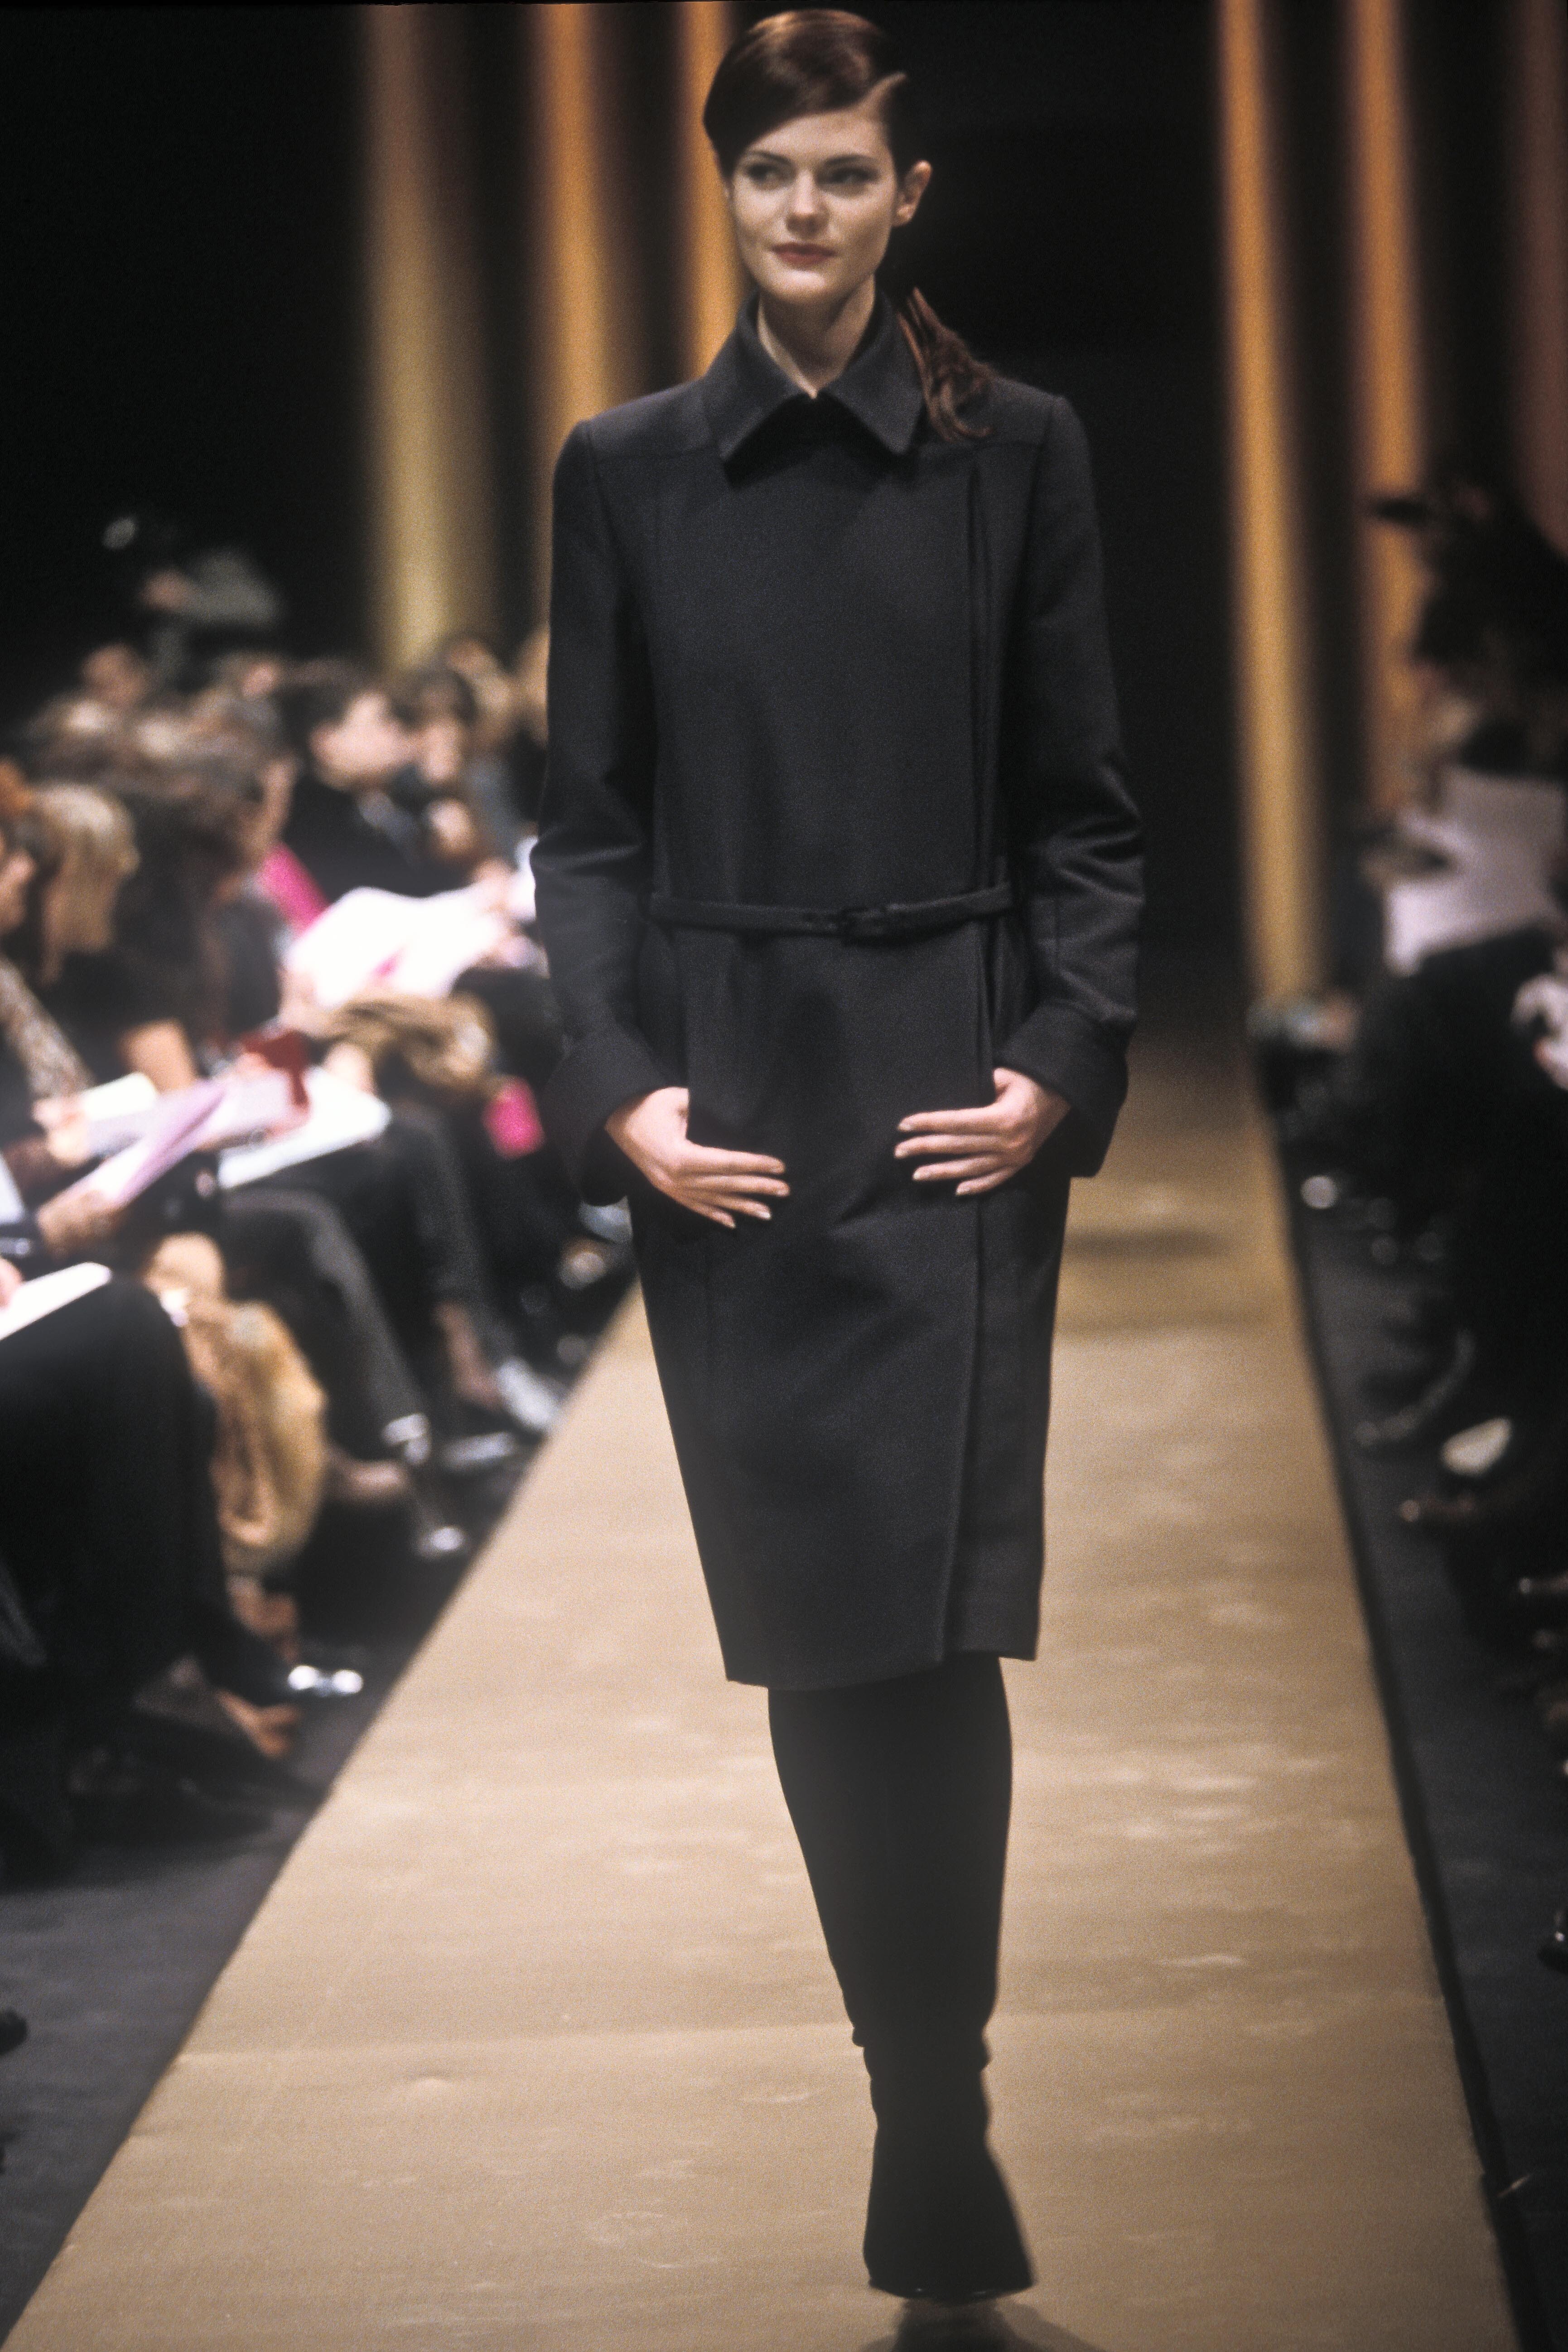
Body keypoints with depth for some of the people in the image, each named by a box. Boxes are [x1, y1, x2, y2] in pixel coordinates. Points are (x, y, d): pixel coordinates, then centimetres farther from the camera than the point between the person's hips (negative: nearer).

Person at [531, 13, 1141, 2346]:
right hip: (725, 1108, 2)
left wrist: (1067, 1063, -7)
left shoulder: (1017, 452, 3)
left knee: (925, 1624, -10)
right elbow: (590, 819, 7)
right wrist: (617, 1084, -4)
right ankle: (944, 2156, 18)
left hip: (951, 1100, -2)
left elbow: (1081, 807, 5)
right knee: (808, 1635, 4)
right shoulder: (627, 470, 7)